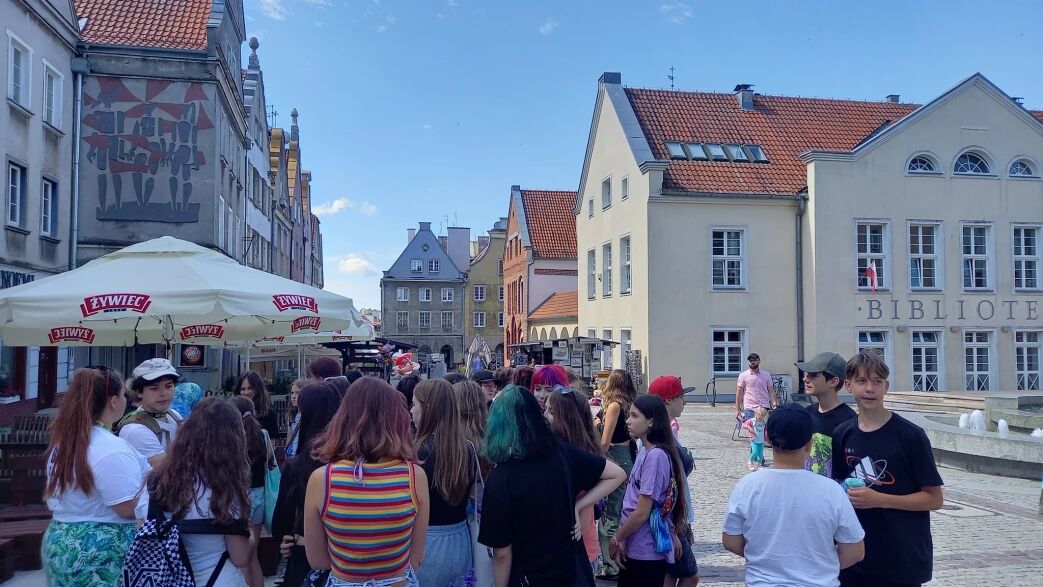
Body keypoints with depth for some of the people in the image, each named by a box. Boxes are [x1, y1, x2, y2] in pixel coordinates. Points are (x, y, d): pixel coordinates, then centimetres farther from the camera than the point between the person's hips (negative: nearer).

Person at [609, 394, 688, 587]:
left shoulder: (655, 456, -22)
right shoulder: (645, 450, 5)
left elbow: (642, 513, -21)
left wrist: (616, 539, -9)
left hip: (647, 552, -8)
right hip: (635, 547, 8)